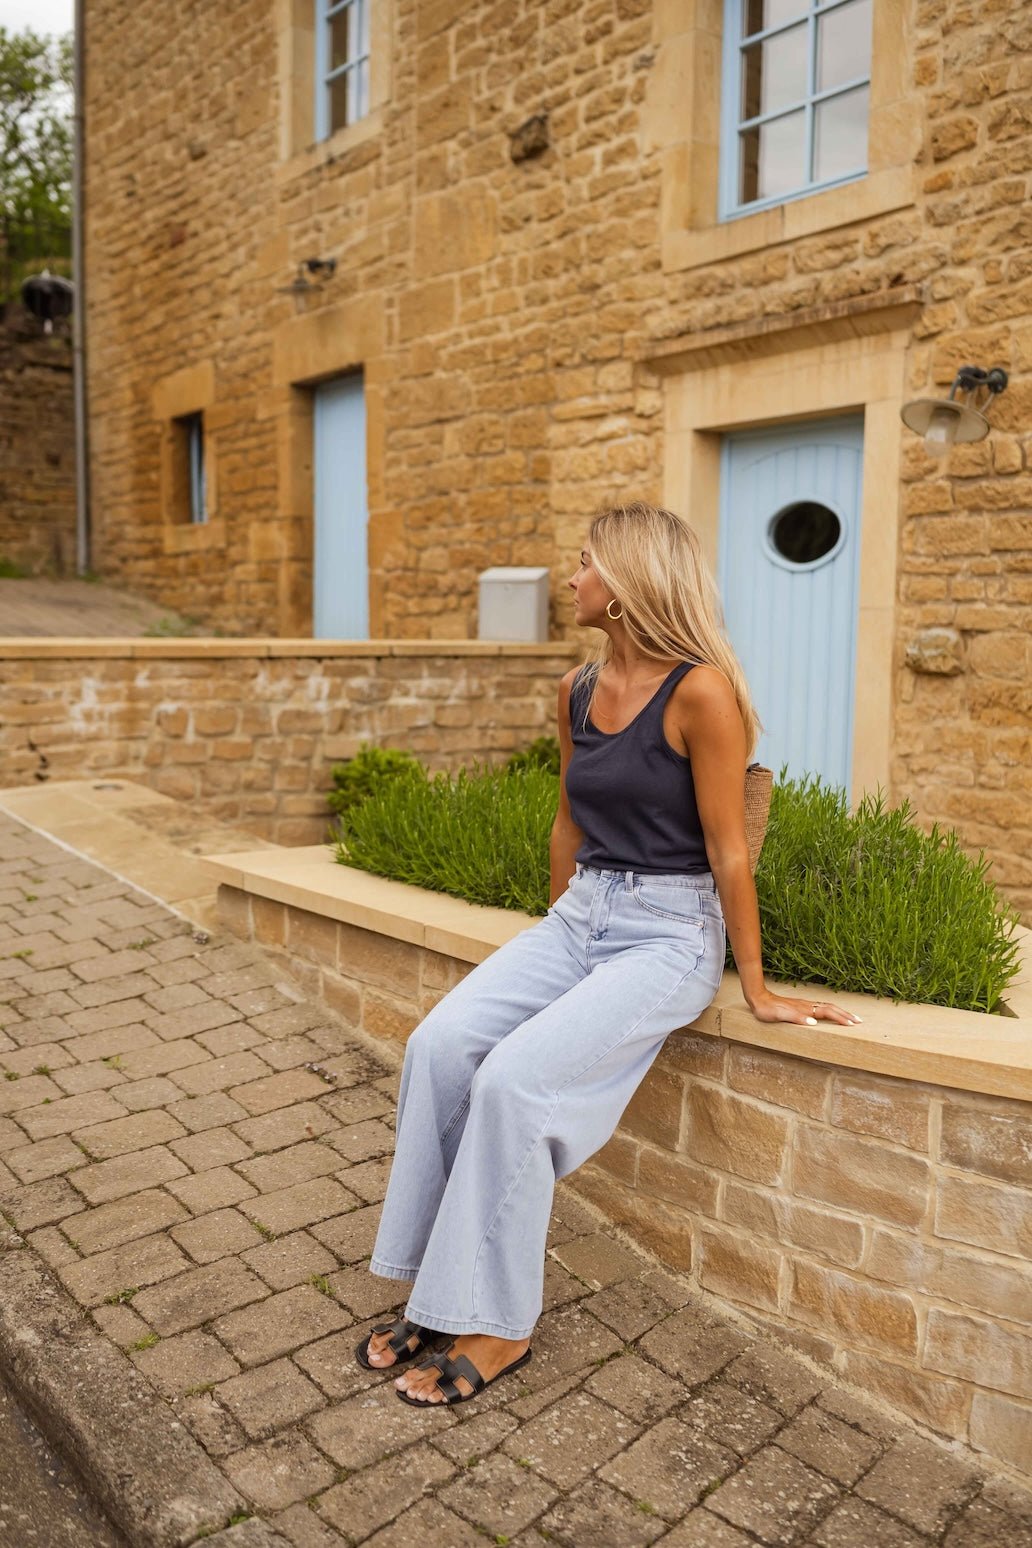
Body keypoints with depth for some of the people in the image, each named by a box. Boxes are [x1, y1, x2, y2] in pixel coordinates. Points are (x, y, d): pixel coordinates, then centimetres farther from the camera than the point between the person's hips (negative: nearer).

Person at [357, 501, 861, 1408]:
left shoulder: (699, 691, -16)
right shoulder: (577, 691, 7)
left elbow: (727, 847, -13)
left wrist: (756, 988, -7)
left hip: (668, 932, -7)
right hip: (578, 915, 7)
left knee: (515, 1078, -23)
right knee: (439, 1047, -12)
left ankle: (500, 1325, -2)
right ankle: (438, 1291, 2)